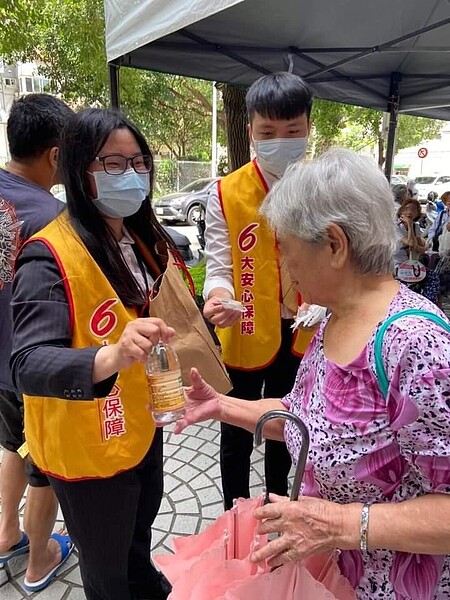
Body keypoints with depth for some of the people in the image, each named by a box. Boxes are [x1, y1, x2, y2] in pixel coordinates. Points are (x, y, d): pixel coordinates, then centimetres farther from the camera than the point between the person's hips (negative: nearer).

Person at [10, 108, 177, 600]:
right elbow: (29, 365, -34)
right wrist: (110, 357, -50)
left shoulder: (141, 238, 1)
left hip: (141, 424, 8)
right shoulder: (50, 257, -25)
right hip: (88, 445, -7)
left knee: (139, 530, 33)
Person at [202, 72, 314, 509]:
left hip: (300, 336, 4)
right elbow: (219, 267, -10)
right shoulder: (225, 194, -12)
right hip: (244, 336, -3)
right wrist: (218, 298, -32)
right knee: (237, 438, 15)